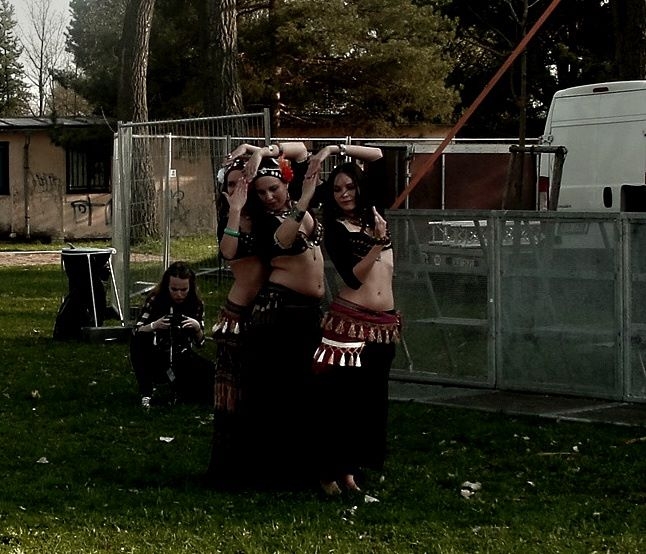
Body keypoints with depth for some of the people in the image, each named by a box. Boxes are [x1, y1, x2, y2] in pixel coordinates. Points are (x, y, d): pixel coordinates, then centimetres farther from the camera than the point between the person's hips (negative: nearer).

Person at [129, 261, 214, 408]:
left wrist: (197, 328, -24)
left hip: (183, 358, 1)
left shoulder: (196, 304, -4)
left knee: (210, 371, -27)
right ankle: (146, 393, -20)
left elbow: (199, 343, -2)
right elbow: (135, 332, -16)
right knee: (138, 340, -32)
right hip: (156, 359, -1)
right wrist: (154, 326, -35)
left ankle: (177, 385, 3)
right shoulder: (155, 300, -11)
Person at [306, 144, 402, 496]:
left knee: (371, 396, 8)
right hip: (349, 321, -6)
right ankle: (329, 470, -1)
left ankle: (350, 466, 16)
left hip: (384, 324, 6)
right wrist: (379, 242, -22)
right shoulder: (335, 229, -1)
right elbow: (353, 277, -13)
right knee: (338, 397, -6)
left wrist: (336, 149, 3)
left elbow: (379, 156, 12)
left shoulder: (372, 212, 12)